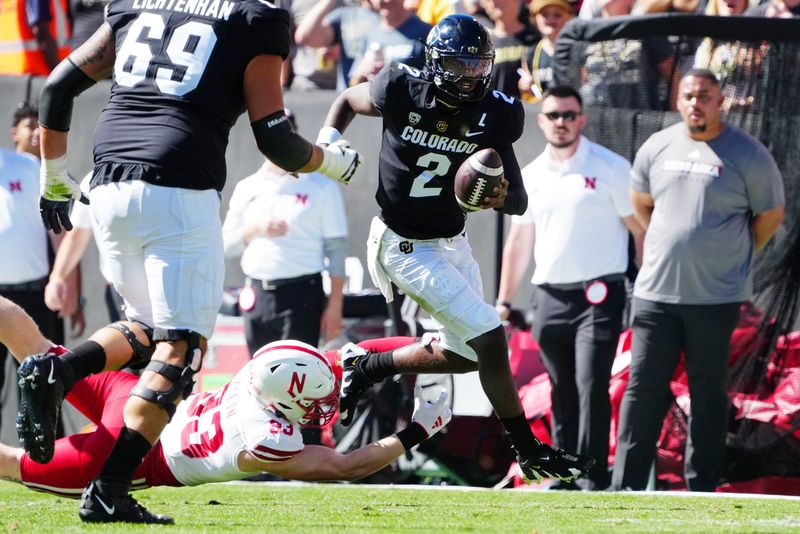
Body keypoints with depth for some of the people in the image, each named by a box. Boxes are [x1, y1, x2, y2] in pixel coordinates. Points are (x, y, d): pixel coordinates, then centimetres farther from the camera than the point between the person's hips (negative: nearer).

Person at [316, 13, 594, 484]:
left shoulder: (493, 116, -11)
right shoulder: (402, 91, -18)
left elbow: (520, 202, -8)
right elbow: (348, 101, 5)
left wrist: (502, 197, -31)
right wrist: (329, 140, -13)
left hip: (453, 242, 6)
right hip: (407, 247, -6)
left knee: (465, 353, 15)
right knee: (490, 339, -13)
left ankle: (366, 367, 34)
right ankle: (531, 453, -1)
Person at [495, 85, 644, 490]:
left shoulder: (610, 168, -3)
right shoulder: (531, 176, 12)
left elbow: (640, 229, -3)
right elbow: (519, 241, 17)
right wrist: (504, 301, 14)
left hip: (598, 295, -5)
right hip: (549, 296, 5)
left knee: (591, 387, -12)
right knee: (562, 392, 9)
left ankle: (594, 479, -11)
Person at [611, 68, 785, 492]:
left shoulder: (747, 154, -5)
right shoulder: (657, 148, 7)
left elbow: (770, 215, 5)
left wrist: (733, 255, 9)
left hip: (716, 298, -3)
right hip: (655, 293, 3)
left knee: (708, 394, 4)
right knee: (642, 389, 1)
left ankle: (701, 487, 9)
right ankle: (625, 486, 3)